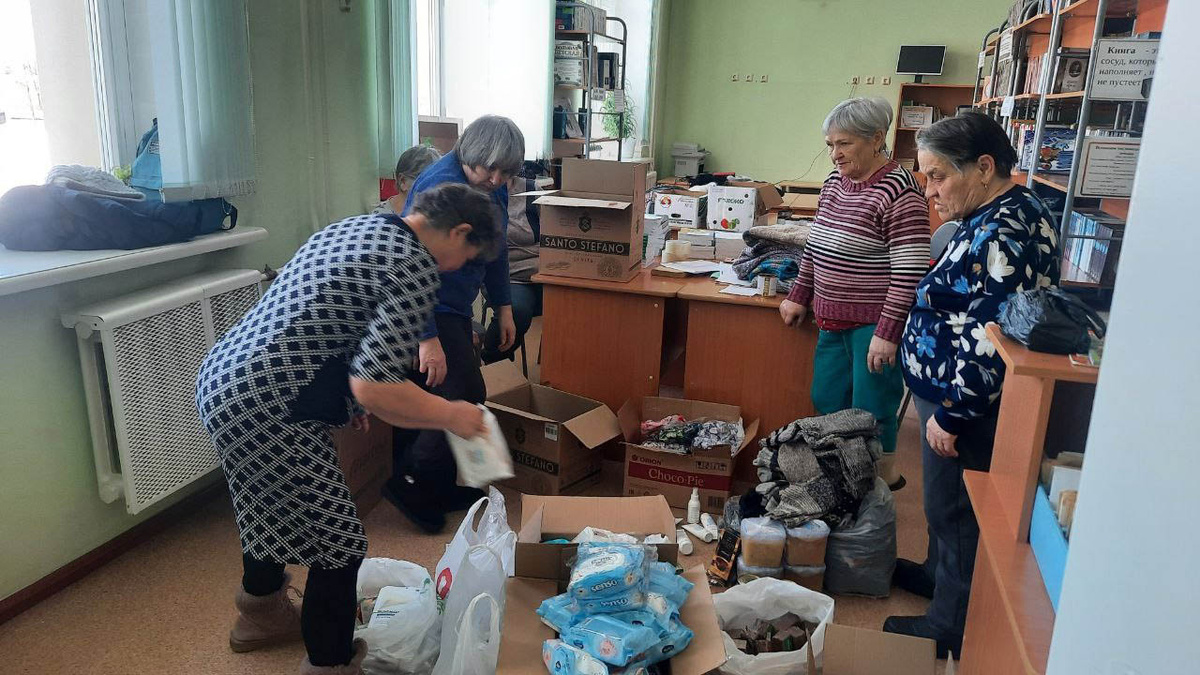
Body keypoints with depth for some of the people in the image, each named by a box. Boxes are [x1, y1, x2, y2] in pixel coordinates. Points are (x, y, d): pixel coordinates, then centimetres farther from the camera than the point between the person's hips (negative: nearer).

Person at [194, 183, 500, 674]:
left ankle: (261, 615, 54)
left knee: (273, 506, 31)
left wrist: (347, 394, 25)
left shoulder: (351, 227, 14)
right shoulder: (417, 268, -16)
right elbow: (375, 388, -23)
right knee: (337, 545, 4)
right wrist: (453, 416, -8)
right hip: (266, 412, -11)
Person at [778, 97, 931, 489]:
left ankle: (883, 481, 22)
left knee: (870, 412, 1)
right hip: (834, 320, 8)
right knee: (826, 403, 15)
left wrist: (887, 333, -22)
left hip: (875, 324, -8)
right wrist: (799, 297, 17)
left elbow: (910, 272, -20)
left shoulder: (898, 192, -17)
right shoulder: (835, 181, 8)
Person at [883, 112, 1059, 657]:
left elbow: (991, 343, -28)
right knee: (946, 504, 25)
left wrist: (950, 415, -21)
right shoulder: (992, 219, 8)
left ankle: (951, 627, 23)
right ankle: (937, 573, 45)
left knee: (955, 511, 6)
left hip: (964, 404, -9)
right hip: (948, 392, 10)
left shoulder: (1005, 234, -25)